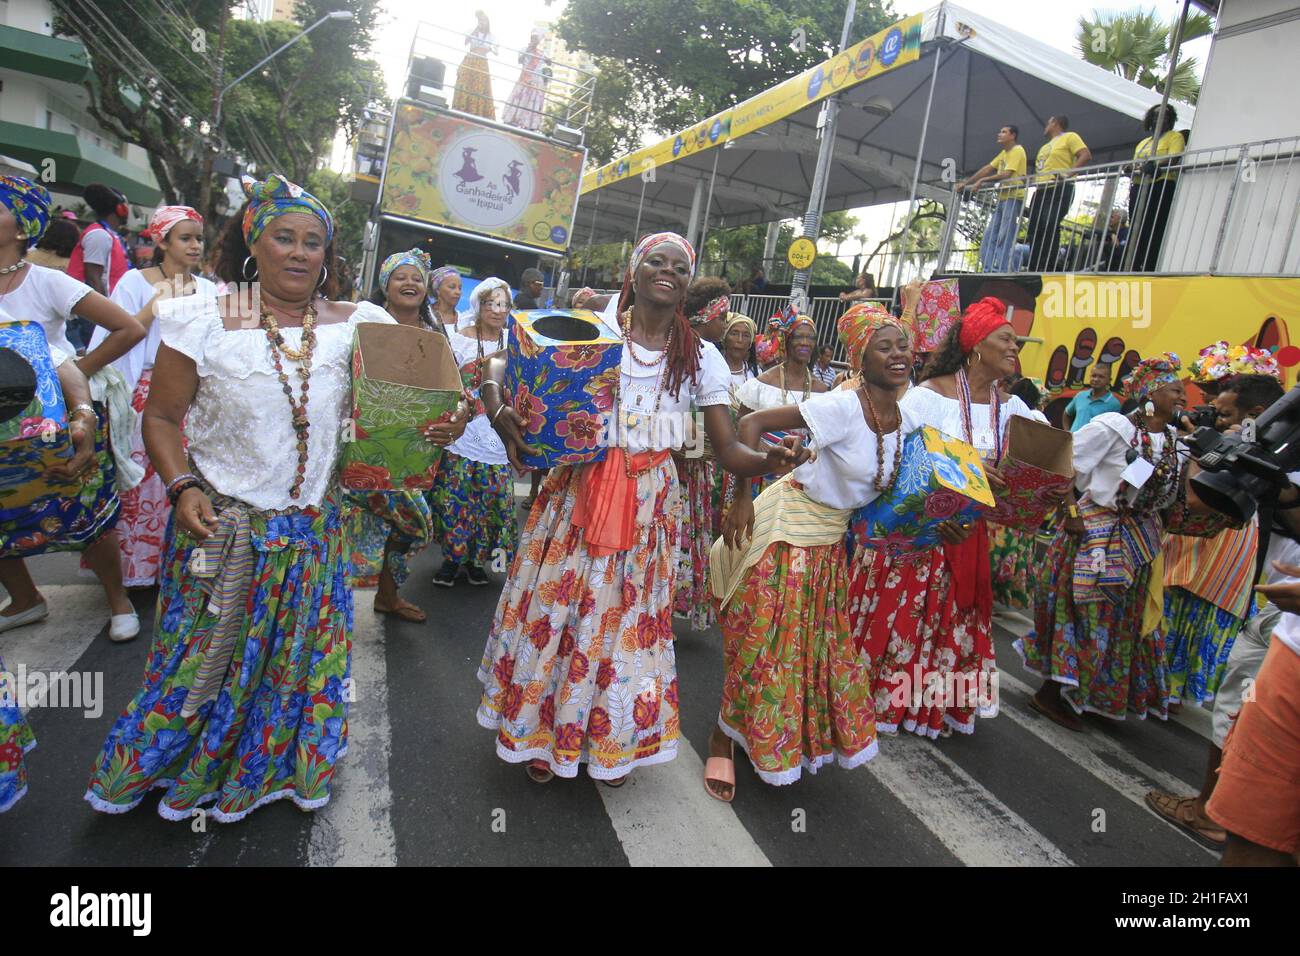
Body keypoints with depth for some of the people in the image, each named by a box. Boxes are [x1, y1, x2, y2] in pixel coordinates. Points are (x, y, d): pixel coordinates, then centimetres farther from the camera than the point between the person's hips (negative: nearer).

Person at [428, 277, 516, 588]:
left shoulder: (514, 340, 7)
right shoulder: (459, 341, 1)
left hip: (499, 436, 2)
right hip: (464, 432, -2)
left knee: (493, 499, 6)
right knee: (456, 497, 1)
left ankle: (476, 560, 23)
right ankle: (451, 558, 19)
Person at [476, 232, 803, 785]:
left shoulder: (701, 358, 4)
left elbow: (728, 452, 0)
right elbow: (501, 372, -1)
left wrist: (772, 460, -21)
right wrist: (500, 412, -24)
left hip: (649, 504, 1)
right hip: (579, 491, -1)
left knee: (626, 615, 9)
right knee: (559, 605, 6)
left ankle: (610, 739, 32)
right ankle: (542, 731, 30)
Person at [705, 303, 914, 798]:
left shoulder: (905, 415, -2)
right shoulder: (843, 406, -24)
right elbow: (753, 423, -25)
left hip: (832, 537, 7)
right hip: (788, 525, -7)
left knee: (818, 640, 17)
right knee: (764, 640, 0)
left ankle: (803, 734, 41)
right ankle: (722, 741, 20)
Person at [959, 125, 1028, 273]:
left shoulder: (1017, 150, -6)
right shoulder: (1004, 153, 22)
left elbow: (1007, 174, -16)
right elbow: (987, 168, 20)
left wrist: (982, 181, -12)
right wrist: (966, 182, 13)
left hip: (1013, 198, -9)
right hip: (1002, 198, 9)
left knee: (1004, 238, -16)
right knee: (989, 237, 0)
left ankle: (1000, 273, -20)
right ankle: (987, 272, -4)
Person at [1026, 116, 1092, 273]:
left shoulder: (1069, 137, 6)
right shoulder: (1044, 147, 30)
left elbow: (1086, 156, -6)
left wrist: (1068, 172, -19)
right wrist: (1031, 180, 13)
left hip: (1059, 189, -8)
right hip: (1040, 190, 8)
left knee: (1050, 226, -22)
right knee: (1034, 229, -2)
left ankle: (1048, 268, -26)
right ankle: (1034, 270, -4)